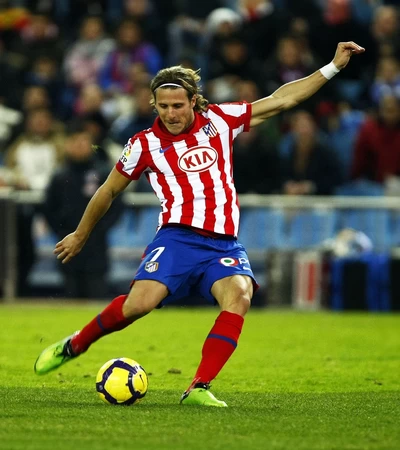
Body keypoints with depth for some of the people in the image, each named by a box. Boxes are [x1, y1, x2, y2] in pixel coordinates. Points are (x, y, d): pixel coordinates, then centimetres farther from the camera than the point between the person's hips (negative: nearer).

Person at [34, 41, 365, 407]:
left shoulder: (219, 120, 11)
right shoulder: (145, 144, 6)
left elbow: (280, 100, 16)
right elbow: (109, 192, 20)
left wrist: (333, 68, 14)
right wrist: (80, 236, 29)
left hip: (224, 244, 2)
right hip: (177, 239, -2)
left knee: (239, 297, -29)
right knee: (139, 303, -25)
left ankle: (199, 389, -29)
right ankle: (73, 346, 2)